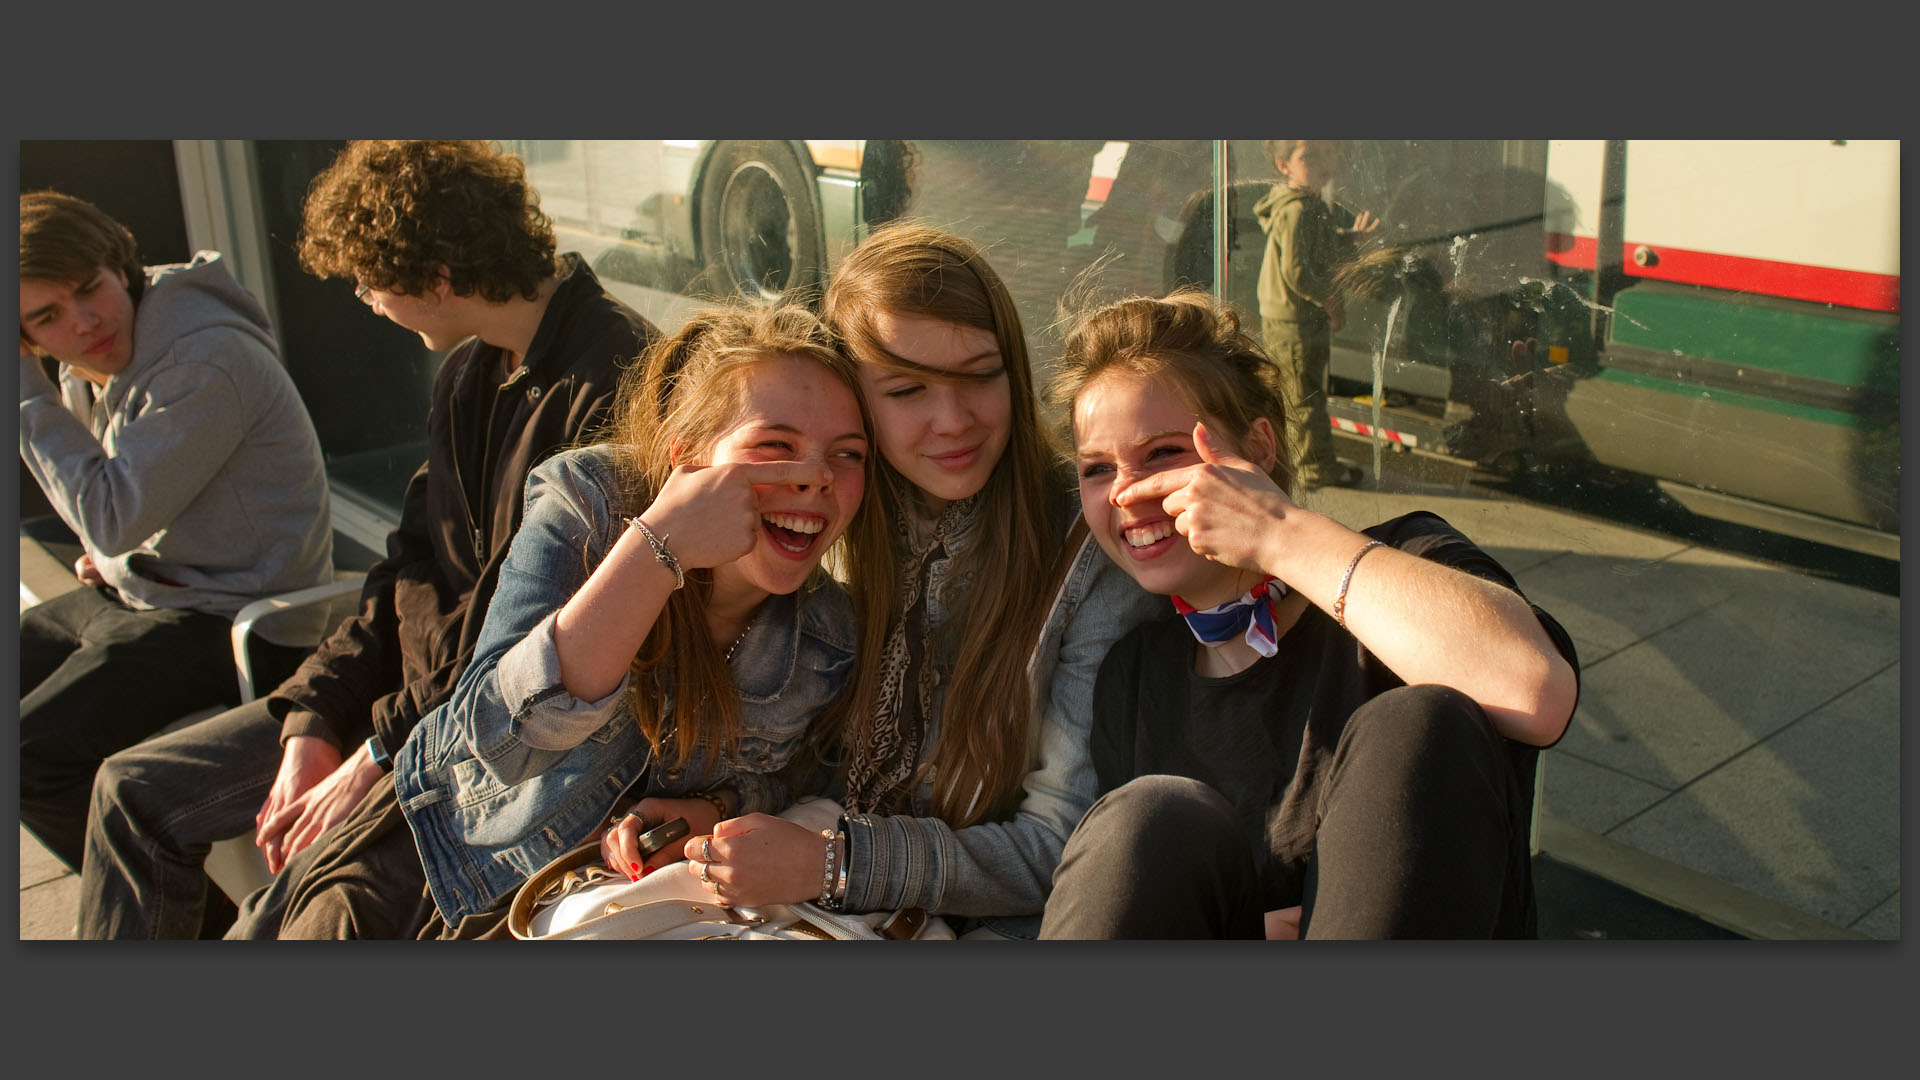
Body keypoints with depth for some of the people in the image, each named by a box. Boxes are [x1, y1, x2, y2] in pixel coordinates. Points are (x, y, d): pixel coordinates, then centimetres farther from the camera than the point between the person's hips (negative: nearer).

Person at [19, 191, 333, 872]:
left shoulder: (207, 362, -23)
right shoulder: (86, 374, 6)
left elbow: (112, 517, -24)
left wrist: (25, 386, -20)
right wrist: (106, 556, 5)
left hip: (239, 624, -10)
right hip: (135, 596, 10)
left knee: (35, 757, -21)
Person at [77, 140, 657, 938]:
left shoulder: (614, 382, -22)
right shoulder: (469, 373, 10)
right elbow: (412, 568, 10)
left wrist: (380, 757, -18)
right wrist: (315, 723, -2)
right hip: (411, 691, 9)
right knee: (135, 791, 11)